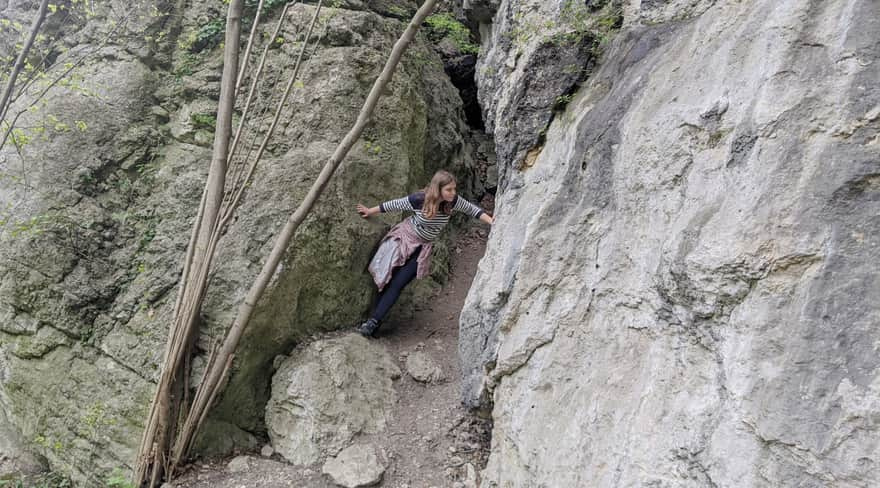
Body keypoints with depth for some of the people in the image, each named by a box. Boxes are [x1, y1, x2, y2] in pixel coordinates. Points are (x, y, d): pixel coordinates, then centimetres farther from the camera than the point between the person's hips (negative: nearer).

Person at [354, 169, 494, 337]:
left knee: (398, 284, -7)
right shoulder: (420, 199, -24)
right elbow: (394, 205, -11)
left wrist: (492, 221, -19)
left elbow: (472, 209, -5)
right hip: (404, 238, -2)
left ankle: (374, 320, -3)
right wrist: (370, 212, 2)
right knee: (388, 280, -1)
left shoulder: (453, 201, -18)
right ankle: (373, 320, 10)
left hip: (422, 248, 2)